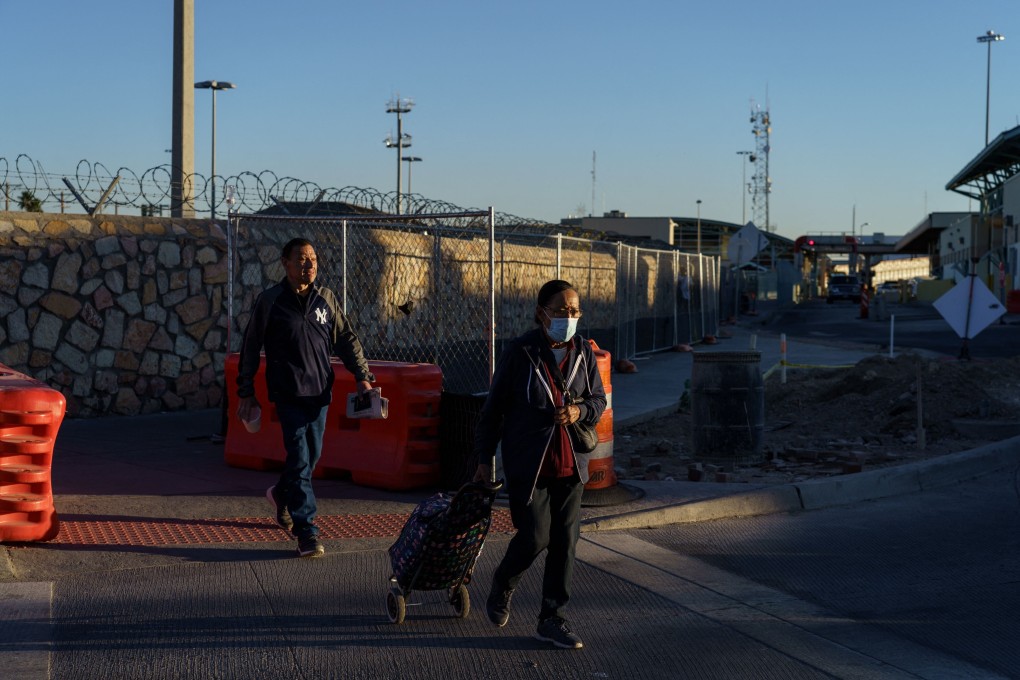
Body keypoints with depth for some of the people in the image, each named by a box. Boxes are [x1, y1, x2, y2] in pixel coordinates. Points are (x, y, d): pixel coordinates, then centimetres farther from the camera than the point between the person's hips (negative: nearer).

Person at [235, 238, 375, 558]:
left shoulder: (326, 298, 7)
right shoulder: (270, 300, -3)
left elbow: (346, 338, 13)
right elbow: (250, 348, 2)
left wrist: (362, 375, 3)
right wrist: (246, 392, 2)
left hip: (320, 391, 5)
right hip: (288, 393, -5)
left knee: (312, 454, 13)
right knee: (300, 459, -11)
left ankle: (281, 495, 43)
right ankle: (306, 531, -9)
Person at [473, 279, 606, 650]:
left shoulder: (583, 352, 2)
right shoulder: (520, 353, -10)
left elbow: (599, 399, 13)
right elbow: (494, 407, -3)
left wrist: (579, 411, -10)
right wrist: (484, 457, -2)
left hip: (569, 463, 4)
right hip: (527, 462, -4)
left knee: (565, 542, 4)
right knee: (535, 537, -7)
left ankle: (552, 619, 15)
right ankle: (502, 586, 25)